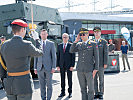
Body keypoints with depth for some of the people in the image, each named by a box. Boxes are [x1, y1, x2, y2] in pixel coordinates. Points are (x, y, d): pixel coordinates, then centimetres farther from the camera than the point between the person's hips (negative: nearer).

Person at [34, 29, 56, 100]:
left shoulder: (51, 43, 1)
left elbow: (54, 56, -1)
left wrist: (53, 67, -9)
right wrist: (35, 67, 6)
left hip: (48, 67, -2)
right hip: (40, 68, 3)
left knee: (49, 85, 3)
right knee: (42, 85, 7)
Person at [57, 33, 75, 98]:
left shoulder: (71, 45, -1)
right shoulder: (59, 46, 8)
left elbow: (73, 56, -4)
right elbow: (58, 56, 8)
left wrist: (72, 65, -10)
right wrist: (57, 65, 2)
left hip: (69, 65, -3)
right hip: (61, 65, 3)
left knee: (69, 79, 4)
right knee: (62, 79, 7)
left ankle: (70, 92, 14)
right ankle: (63, 92, 16)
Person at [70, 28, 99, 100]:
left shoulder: (93, 44, 0)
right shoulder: (78, 44, 11)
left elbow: (96, 57, -3)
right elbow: (71, 51, -5)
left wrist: (96, 69, -10)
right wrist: (76, 40, -7)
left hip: (89, 70, -4)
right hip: (80, 69, 4)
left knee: (90, 88, 2)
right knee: (83, 88, 10)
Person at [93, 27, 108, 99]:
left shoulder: (104, 42, -1)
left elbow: (106, 53, -5)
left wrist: (105, 63, -11)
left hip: (101, 64, -3)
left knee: (101, 79, 3)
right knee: (94, 79, 6)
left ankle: (101, 94, 12)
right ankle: (96, 93, 15)